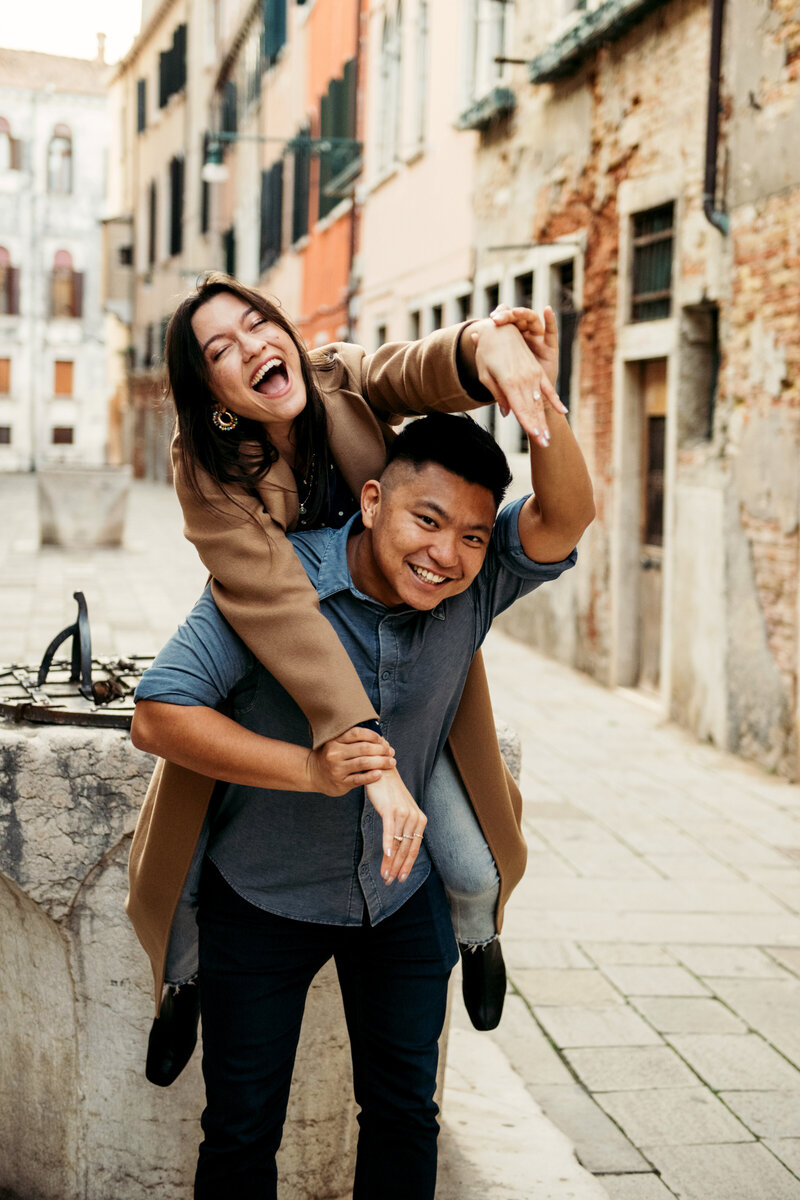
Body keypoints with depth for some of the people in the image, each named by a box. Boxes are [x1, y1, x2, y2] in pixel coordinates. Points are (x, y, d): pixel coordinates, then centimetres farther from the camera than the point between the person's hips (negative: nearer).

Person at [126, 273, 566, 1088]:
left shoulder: (346, 383, -16)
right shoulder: (207, 476, -25)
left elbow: (423, 370, -37)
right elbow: (275, 606, -37)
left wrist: (485, 344, -64)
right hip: (262, 678, -1)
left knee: (473, 869, -3)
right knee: (180, 858, -1)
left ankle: (475, 932, 37)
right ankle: (184, 978, 36)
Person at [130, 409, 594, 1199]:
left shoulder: (478, 586, -14)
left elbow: (565, 517, -31)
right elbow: (157, 715, -30)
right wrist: (310, 769, -41)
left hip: (401, 896, 3)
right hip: (263, 898, -3)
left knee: (404, 1114, 16)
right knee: (241, 1130, 9)